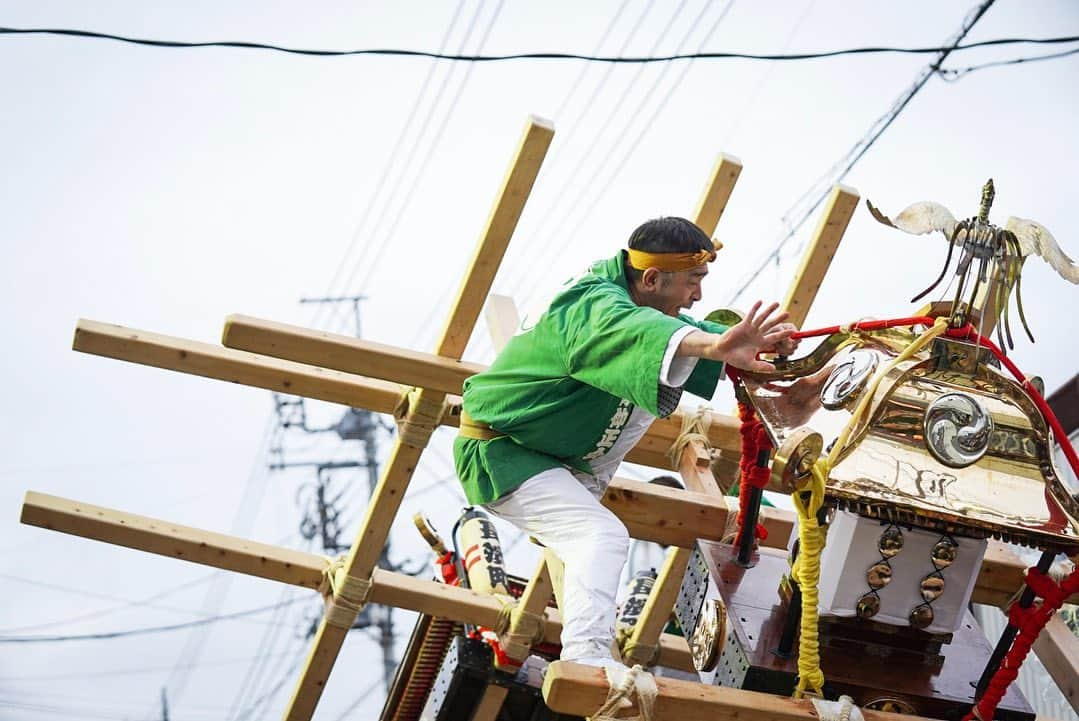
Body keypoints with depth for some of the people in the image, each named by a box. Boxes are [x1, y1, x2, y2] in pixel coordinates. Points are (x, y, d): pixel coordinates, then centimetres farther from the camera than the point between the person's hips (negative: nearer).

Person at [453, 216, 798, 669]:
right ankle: (586, 658, -33)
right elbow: (634, 330, -49)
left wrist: (758, 345, -14)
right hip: (501, 455, -10)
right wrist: (712, 346, -68)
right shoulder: (593, 305, -27)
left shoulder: (630, 298, 3)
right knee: (602, 536, -24)